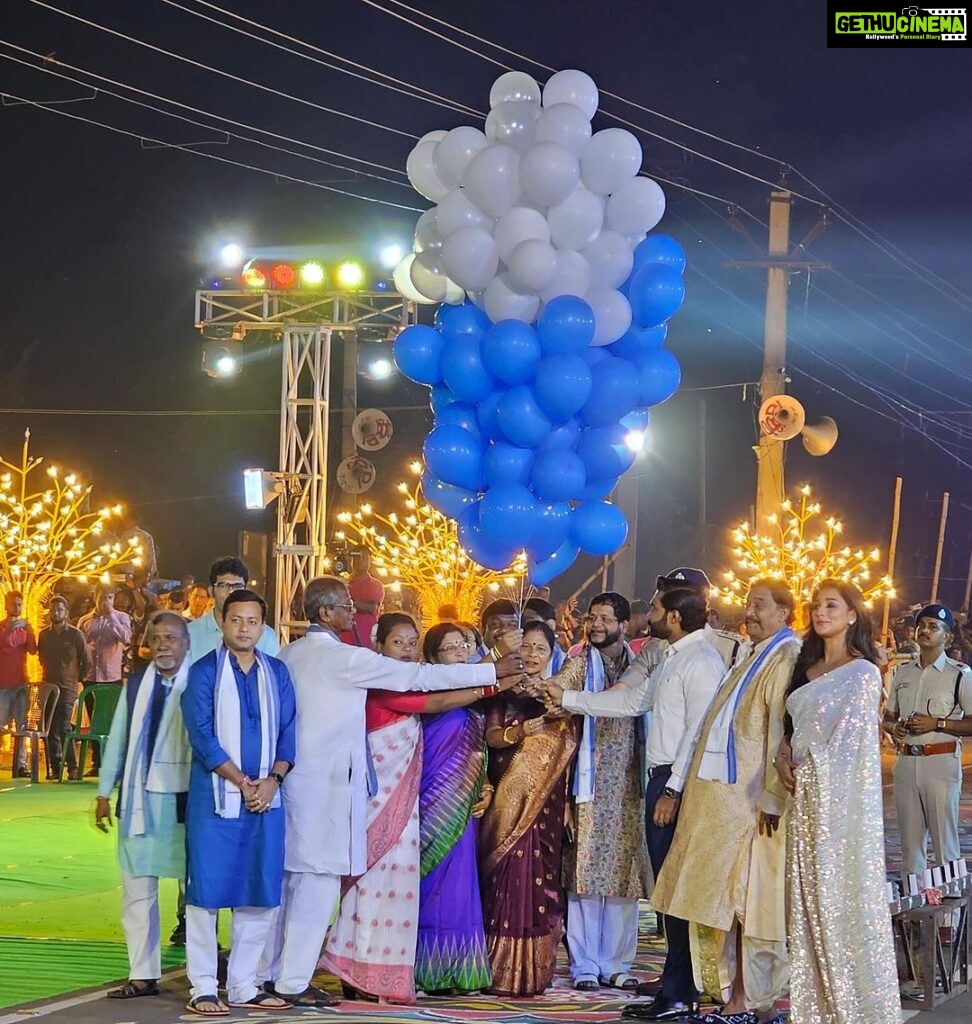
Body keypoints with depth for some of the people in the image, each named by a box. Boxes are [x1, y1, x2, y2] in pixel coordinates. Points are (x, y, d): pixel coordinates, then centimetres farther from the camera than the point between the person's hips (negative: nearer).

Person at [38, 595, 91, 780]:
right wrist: (47, 675, 14)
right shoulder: (44, 635, 11)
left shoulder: (76, 635, 0)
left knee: (64, 728, -13)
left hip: (67, 687, -4)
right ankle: (55, 767, 6)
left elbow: (86, 662, 4)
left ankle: (72, 767, -6)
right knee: (50, 729, 1)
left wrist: (78, 679, 2)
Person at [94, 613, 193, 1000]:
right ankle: (143, 976, 13)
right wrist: (104, 792, 13)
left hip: (184, 798, -5)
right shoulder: (136, 686, 9)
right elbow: (117, 740, 14)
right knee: (137, 891, 6)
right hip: (139, 800, 5)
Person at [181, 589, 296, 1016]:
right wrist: (242, 782, -12)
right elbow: (201, 734, -9)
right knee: (207, 889, -3)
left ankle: (243, 985, 15)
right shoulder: (204, 672, -2)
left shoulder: (277, 673, 11)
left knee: (260, 893, 6)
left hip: (265, 797, 4)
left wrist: (272, 780, -7)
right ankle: (203, 988, 3)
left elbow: (288, 732, 8)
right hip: (215, 797, -4)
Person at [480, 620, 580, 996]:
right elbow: (491, 735, -4)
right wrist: (518, 732, -22)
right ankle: (504, 971, -2)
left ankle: (535, 970, 4)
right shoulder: (504, 690, 6)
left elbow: (569, 743, 9)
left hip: (546, 799, 1)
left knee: (540, 878, -2)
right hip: (508, 796, -1)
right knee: (509, 876, -6)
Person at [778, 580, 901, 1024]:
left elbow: (848, 741, -8)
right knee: (809, 897, 6)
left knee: (843, 893, -6)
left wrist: (802, 758, -2)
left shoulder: (863, 673, -5)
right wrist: (784, 754, -1)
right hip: (806, 794, 7)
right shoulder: (806, 668, 16)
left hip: (842, 798, -7)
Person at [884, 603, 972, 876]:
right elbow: (888, 716, 22)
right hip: (906, 761, 5)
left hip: (941, 762, -5)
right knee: (910, 839, 9)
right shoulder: (902, 672, 15)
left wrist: (937, 723, -16)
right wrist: (894, 727, 0)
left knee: (945, 841, -5)